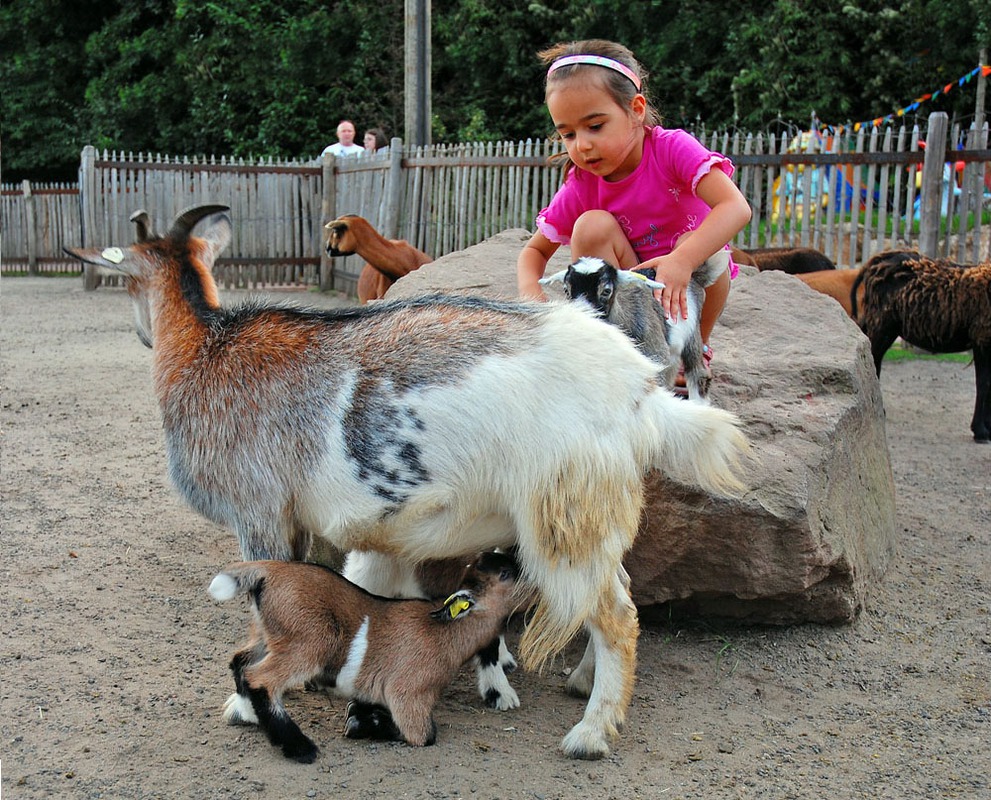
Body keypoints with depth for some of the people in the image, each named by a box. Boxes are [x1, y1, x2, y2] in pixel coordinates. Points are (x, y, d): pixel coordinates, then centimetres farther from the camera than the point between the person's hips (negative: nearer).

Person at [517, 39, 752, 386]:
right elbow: (535, 250, -2)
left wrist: (683, 261, -53)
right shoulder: (580, 186, -11)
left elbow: (736, 208, -36)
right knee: (592, 226, -22)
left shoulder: (672, 149, -21)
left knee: (698, 241, -31)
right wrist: (530, 290, -28)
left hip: (685, 289, -1)